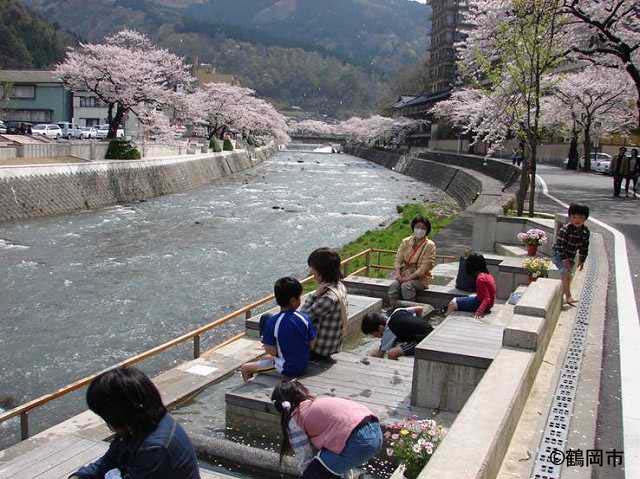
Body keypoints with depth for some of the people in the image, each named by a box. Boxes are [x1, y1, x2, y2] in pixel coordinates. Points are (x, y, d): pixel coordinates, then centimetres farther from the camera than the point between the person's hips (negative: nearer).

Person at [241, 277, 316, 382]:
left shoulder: (272, 322, -21)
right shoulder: (304, 318, -14)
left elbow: (271, 351, -17)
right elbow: (311, 345, -5)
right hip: (304, 366, 3)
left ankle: (251, 367, 17)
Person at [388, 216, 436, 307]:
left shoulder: (429, 245, -6)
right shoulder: (406, 241, 7)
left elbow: (424, 268, -12)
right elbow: (398, 260, 5)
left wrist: (408, 278, -19)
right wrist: (398, 274, -13)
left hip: (420, 278, -3)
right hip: (404, 274, 3)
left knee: (406, 286, -33)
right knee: (394, 285, -27)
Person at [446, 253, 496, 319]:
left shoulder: (480, 279, -26)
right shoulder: (487, 274, 2)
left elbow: (487, 299, -28)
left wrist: (479, 311, -37)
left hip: (481, 304, -10)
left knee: (453, 303, -5)